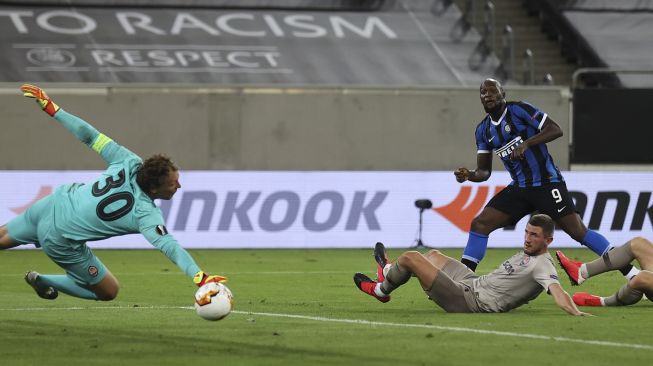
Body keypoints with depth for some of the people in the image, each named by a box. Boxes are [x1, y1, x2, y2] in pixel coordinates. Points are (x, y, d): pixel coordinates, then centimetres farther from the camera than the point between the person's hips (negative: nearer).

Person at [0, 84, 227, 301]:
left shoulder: (130, 164, -14)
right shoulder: (146, 214, -27)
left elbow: (90, 136, -11)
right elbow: (169, 247, -38)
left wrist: (50, 108, -4)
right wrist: (200, 278, -46)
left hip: (54, 203, 6)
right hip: (61, 242, -6)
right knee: (109, 292, 10)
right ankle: (43, 282, 17)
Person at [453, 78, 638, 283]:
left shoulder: (519, 110, -9)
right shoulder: (483, 130, 10)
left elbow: (555, 130, -15)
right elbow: (484, 172, 12)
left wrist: (526, 143, -27)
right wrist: (468, 175, -10)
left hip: (546, 184, -6)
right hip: (518, 188, 6)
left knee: (578, 231, -11)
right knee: (479, 224, -6)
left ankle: (631, 273, -4)